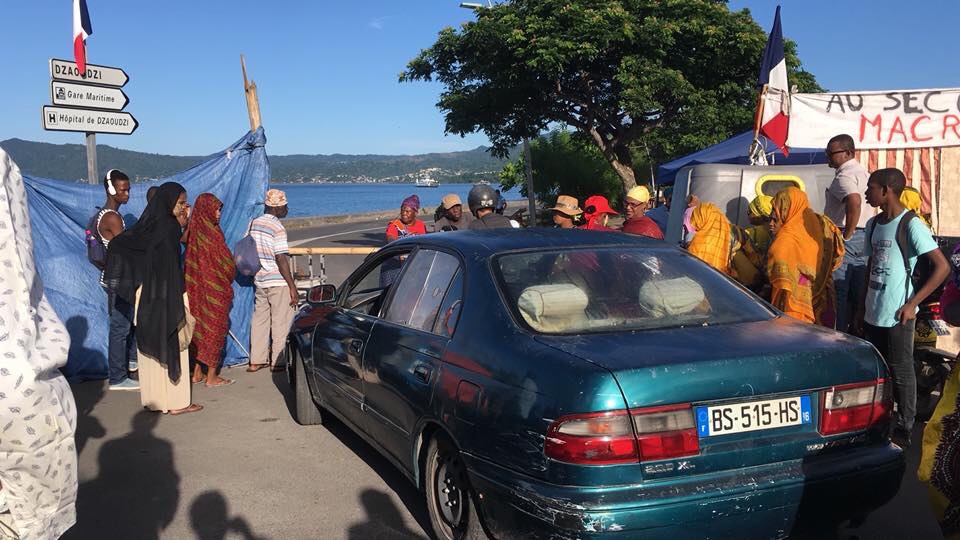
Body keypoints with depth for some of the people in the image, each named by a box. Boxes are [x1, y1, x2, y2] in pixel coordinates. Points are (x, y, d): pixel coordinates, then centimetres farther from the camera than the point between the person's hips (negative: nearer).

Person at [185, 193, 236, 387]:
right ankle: (212, 376, 8)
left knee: (200, 326, 15)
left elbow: (192, 261, 11)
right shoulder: (211, 233, -18)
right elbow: (227, 264, -13)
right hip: (214, 290, -7)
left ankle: (197, 372, 22)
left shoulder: (193, 231, 4)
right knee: (215, 328, 3)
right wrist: (229, 278, 7)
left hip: (197, 288, 7)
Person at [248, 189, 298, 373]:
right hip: (278, 282, -7)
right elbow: (281, 259, -20)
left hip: (260, 281, 8)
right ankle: (277, 362, 7)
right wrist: (292, 287, -17)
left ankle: (256, 361, 18)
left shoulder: (254, 224, 7)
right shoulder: (277, 228, -16)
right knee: (281, 323, 2)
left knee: (259, 320, 13)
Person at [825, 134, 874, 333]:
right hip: (865, 237, 10)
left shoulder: (844, 176, -15)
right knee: (858, 290, 13)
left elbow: (854, 202, -33)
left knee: (838, 290, -6)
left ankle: (839, 333, -5)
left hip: (846, 238, -10)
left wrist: (846, 235, -24)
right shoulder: (864, 173, 17)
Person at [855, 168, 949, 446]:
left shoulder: (910, 225, -13)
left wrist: (912, 303, -16)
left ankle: (904, 429, 15)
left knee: (901, 372, 3)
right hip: (873, 313, 7)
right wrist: (862, 307, 17)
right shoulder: (873, 224, 10)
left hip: (897, 315, -7)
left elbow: (942, 267, -14)